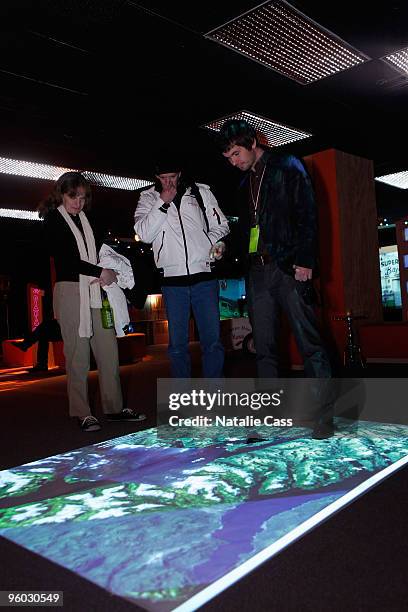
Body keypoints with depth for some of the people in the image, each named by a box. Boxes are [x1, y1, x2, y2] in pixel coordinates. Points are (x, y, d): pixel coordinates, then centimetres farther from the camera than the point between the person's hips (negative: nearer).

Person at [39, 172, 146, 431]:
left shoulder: (85, 219, 20)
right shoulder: (53, 220, 1)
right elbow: (65, 258, -10)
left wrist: (105, 275, 3)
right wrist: (101, 272, -10)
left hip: (96, 290, 6)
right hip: (70, 290, -6)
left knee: (109, 350, 3)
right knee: (78, 354, -4)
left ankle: (115, 408, 12)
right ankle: (82, 414, 5)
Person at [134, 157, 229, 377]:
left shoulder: (201, 192, 10)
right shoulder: (148, 198, 9)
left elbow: (220, 225, 12)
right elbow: (144, 234, -5)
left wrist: (216, 243, -7)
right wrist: (163, 203, -8)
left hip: (204, 276, 0)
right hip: (172, 280, 0)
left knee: (212, 341, 2)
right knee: (177, 344, 7)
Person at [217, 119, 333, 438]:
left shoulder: (287, 167, 4)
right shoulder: (244, 184, 22)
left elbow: (307, 214, -5)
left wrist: (304, 261, -15)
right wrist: (246, 265, 11)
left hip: (288, 268, -6)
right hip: (257, 271, 6)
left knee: (309, 342, -5)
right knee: (264, 348, 5)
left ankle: (323, 414, 1)